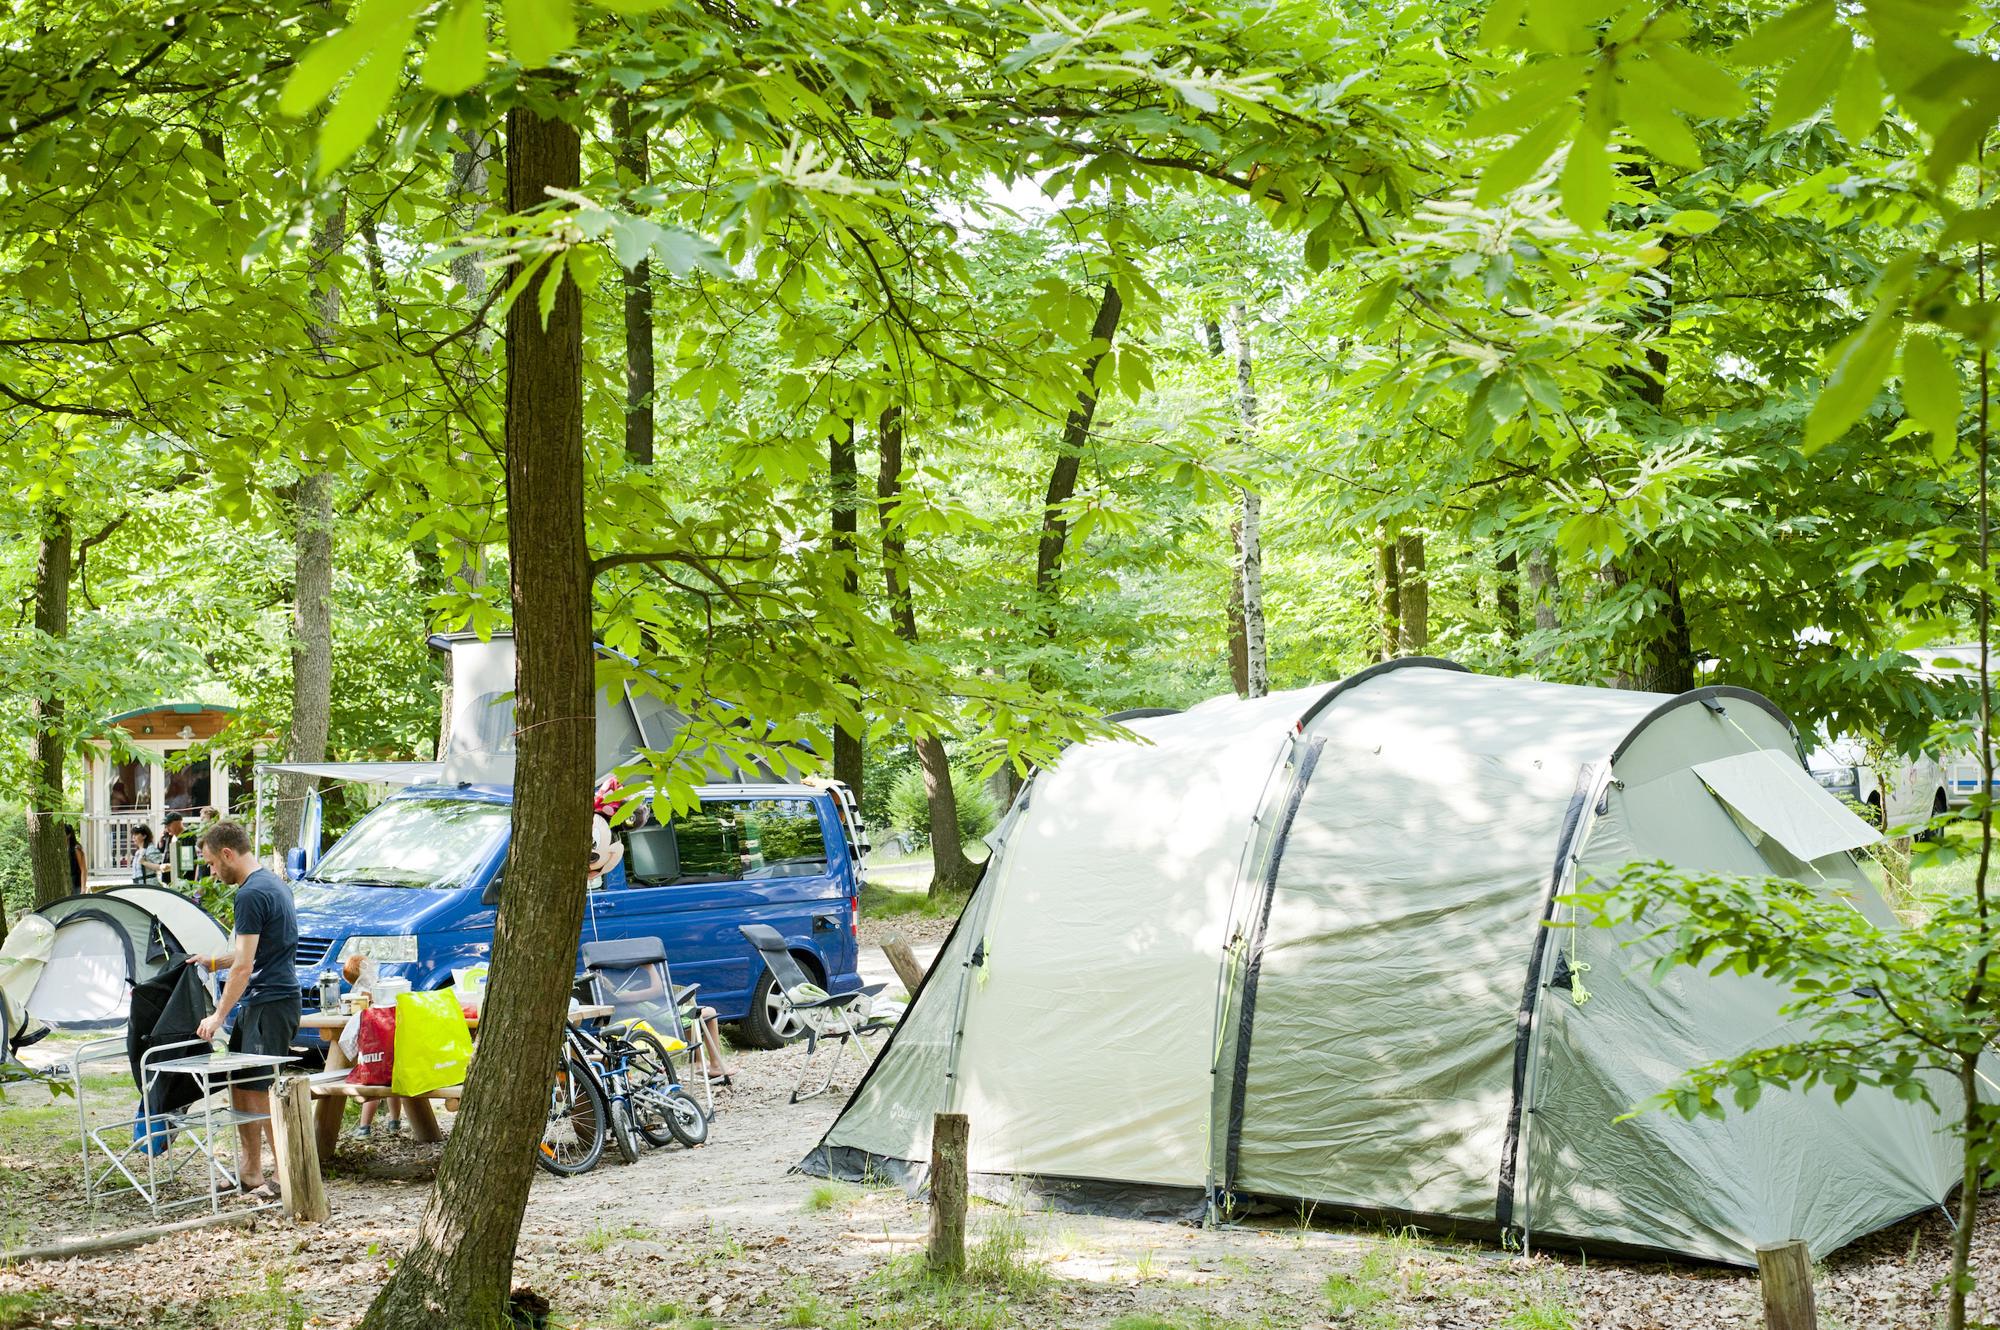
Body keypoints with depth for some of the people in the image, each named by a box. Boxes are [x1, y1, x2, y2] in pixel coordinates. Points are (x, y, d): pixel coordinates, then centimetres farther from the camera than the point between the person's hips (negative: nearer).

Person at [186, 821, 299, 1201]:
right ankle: (251, 1173, 19)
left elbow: (244, 965, -18)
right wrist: (213, 962, 24)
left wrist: (219, 1015, -13)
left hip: (269, 1003, -10)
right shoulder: (273, 883, 16)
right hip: (261, 1001, 10)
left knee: (261, 1090, -8)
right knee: (239, 1083, 13)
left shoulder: (252, 894, -16)